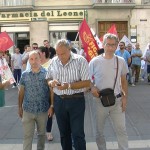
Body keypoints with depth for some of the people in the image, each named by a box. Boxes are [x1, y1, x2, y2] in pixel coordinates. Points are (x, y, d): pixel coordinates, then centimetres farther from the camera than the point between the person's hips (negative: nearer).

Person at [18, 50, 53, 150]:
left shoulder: (47, 73, -5)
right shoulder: (25, 74, 1)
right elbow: (21, 91, 8)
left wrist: (52, 106, -7)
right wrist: (20, 107, 8)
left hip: (43, 110, -1)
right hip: (28, 110, 1)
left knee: (42, 134, 16)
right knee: (27, 135, 5)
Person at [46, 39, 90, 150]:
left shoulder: (80, 60, -10)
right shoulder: (53, 61, 4)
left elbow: (87, 82, -13)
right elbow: (48, 79, 13)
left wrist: (69, 86, -24)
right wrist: (51, 82, -11)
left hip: (76, 100, -4)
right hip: (59, 101, 4)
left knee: (77, 134, -1)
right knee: (64, 132, 16)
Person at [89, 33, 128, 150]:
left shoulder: (121, 61, 0)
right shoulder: (95, 61, -7)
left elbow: (124, 81, 9)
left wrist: (125, 97, 1)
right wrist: (92, 88, -18)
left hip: (117, 101, 1)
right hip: (100, 100, -1)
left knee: (121, 129, 5)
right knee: (99, 130, 13)